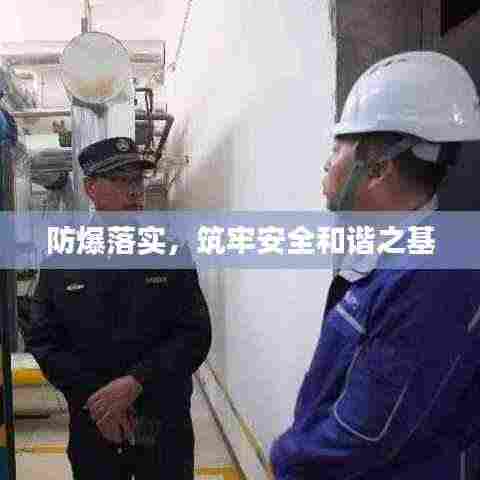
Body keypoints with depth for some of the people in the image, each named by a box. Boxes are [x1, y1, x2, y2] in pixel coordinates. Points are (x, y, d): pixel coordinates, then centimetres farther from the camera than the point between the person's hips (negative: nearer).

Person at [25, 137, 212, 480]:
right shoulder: (60, 262, -1)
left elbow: (196, 334, -8)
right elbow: (43, 341, -2)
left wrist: (136, 382, -18)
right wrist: (93, 395, -13)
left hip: (166, 428, 0)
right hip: (93, 429, 1)